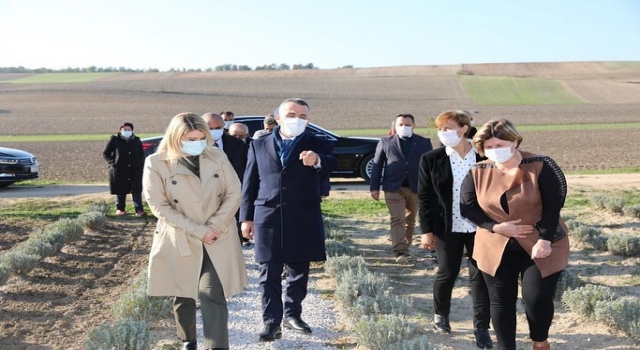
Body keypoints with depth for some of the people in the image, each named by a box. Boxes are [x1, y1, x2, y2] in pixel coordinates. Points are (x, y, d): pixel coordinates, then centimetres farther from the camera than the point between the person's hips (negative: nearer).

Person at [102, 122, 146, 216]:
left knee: (136, 190, 0)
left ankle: (139, 209, 2)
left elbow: (142, 154, 19)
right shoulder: (114, 140, -1)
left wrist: (140, 163, 4)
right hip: (119, 170, -2)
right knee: (121, 191, 6)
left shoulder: (137, 141, 8)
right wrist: (113, 162, -5)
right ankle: (120, 208, 18)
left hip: (135, 170, 2)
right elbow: (105, 153, 5)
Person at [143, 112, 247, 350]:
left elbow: (234, 194, 1)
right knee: (183, 296, 13)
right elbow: (159, 206, -12)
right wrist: (198, 231, -16)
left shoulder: (218, 159, 0)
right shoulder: (156, 163, -8)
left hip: (218, 240, 1)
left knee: (213, 295, -9)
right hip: (179, 242, 0)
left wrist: (214, 225, -12)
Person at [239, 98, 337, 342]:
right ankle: (271, 323, 6)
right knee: (269, 273, 1)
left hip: (303, 219, 0)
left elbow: (332, 164, -19)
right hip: (268, 218, 0)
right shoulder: (258, 145, 7)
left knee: (299, 271, 10)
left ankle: (292, 315, 27)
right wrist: (246, 217, 5)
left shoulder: (317, 145, 2)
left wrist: (317, 160, -42)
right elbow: (249, 184, 9)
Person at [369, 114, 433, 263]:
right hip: (393, 187, -2)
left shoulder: (424, 143, 7)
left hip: (416, 188, 2)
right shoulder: (385, 142, 5)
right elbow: (377, 165, 5)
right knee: (397, 219, -10)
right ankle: (399, 251, -15)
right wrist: (374, 187, 0)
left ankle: (405, 248, 22)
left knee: (410, 221, 10)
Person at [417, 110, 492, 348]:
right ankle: (440, 315, 33)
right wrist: (427, 230, -5)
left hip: (480, 227, 0)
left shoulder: (485, 157, -2)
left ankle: (481, 327, 10)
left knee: (480, 275, 2)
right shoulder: (431, 159, -2)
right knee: (447, 273, 9)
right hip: (447, 228, 0)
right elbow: (424, 196, -1)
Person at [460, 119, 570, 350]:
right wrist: (495, 227, -12)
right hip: (496, 247, 3)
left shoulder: (541, 166, -12)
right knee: (501, 301, 4)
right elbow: (467, 207, 1)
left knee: (538, 298, -4)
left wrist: (545, 240, -19)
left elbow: (553, 205, -12)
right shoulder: (477, 173, -4)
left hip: (540, 244, -3)